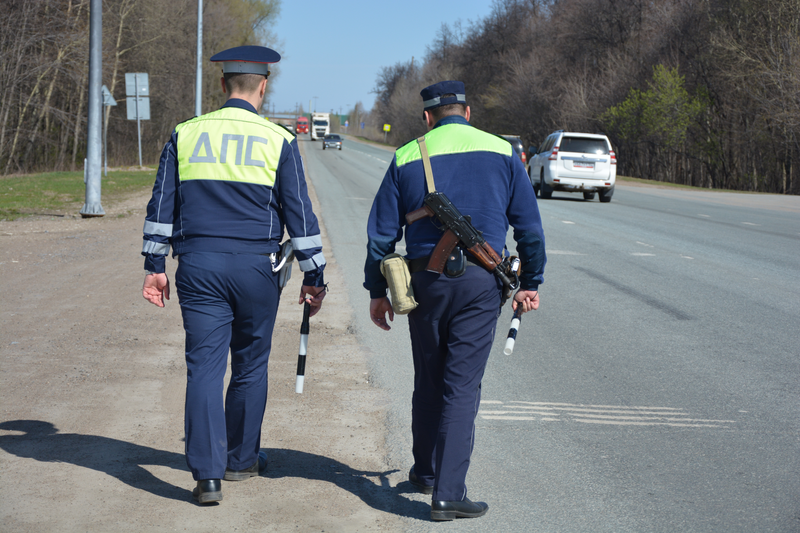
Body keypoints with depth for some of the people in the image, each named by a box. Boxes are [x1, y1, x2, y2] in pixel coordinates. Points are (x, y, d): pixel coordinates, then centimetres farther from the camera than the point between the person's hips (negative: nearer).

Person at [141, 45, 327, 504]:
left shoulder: (185, 135, 5)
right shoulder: (279, 141, -1)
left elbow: (162, 205, 6)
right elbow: (299, 215, -1)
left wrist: (155, 266, 11)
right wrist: (314, 277, 5)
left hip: (198, 265, 1)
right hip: (256, 268, -1)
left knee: (205, 367, 1)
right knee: (250, 366, 14)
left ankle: (208, 474, -6)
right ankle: (241, 460, 26)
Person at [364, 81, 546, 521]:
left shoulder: (407, 157, 6)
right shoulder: (502, 152, 5)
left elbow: (381, 232, 6)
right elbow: (529, 225, 6)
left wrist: (377, 290, 14)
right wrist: (530, 282, 14)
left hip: (424, 280, 2)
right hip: (480, 282, -1)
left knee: (428, 381, 17)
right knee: (462, 386, -1)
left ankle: (426, 472, 32)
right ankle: (448, 494, -4)